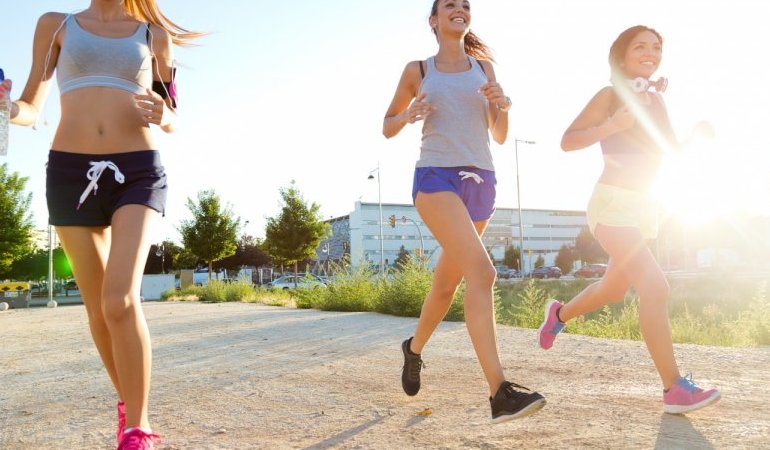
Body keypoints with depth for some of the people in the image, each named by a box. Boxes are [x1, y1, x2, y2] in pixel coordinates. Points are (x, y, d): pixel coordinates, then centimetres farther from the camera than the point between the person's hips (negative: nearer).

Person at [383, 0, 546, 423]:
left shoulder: (484, 67, 16)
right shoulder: (417, 70, 9)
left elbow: (499, 137, 16)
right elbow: (388, 128, 16)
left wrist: (502, 106, -5)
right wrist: (409, 115, -5)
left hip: (480, 181, 5)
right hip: (436, 177, -4)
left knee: (446, 283, 15)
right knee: (481, 270, -26)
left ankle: (414, 347, 42)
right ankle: (500, 392, -29)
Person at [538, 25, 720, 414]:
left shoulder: (656, 100, 14)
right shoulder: (611, 96, -6)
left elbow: (670, 152, 19)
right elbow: (568, 141, -12)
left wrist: (695, 136, 0)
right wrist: (612, 125, -24)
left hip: (643, 206, 9)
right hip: (613, 203, -8)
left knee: (615, 288, 20)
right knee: (654, 286, -19)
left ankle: (559, 314, 47)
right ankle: (674, 390, -14)